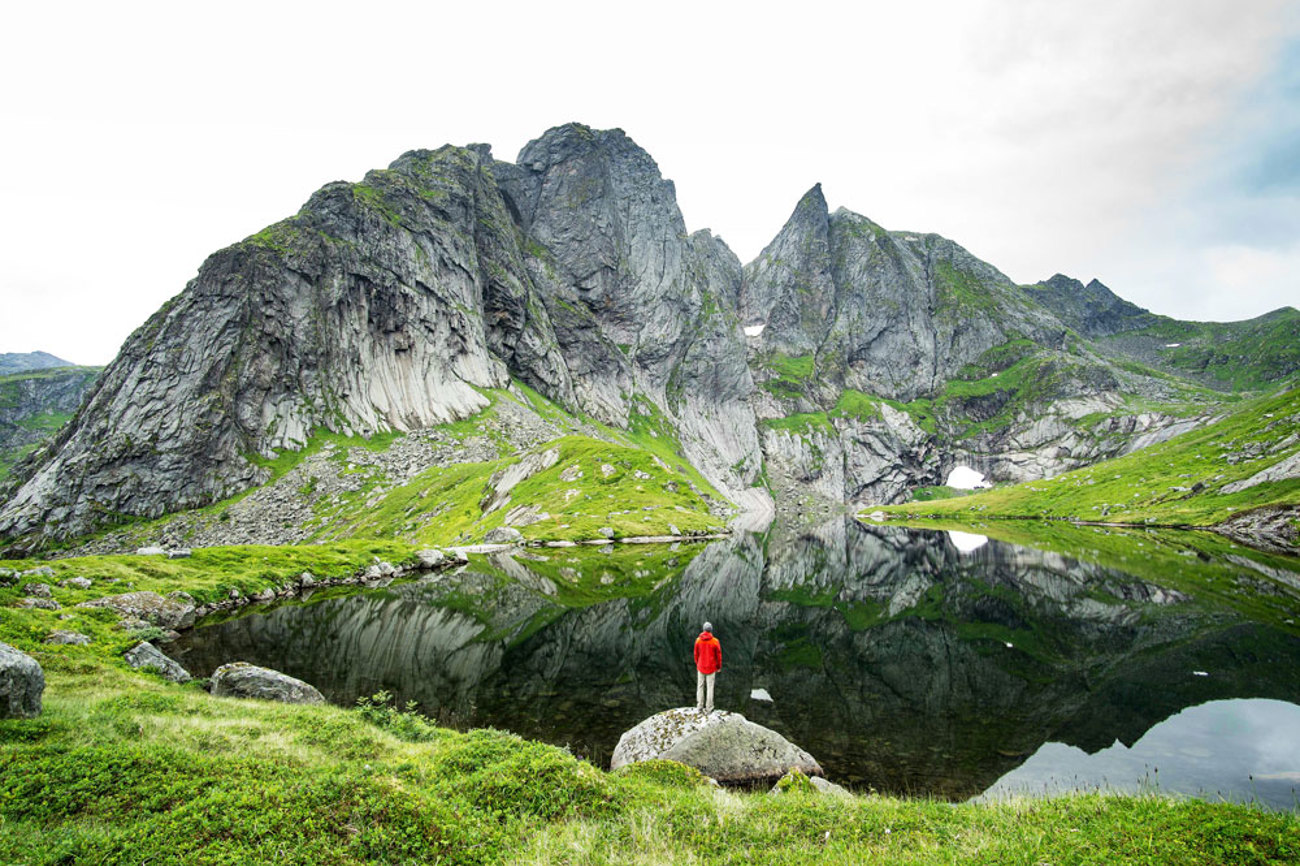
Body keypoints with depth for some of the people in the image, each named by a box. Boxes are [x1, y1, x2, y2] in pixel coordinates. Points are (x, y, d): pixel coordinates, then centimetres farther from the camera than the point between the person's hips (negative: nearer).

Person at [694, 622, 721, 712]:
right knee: (710, 687, 7)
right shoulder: (715, 641, -16)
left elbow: (696, 654, 1)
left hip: (700, 667, 2)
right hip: (711, 668, -2)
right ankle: (709, 708, 12)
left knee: (700, 686, 14)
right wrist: (719, 667, 6)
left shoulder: (698, 640, -9)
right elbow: (718, 655, -9)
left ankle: (700, 706, 20)